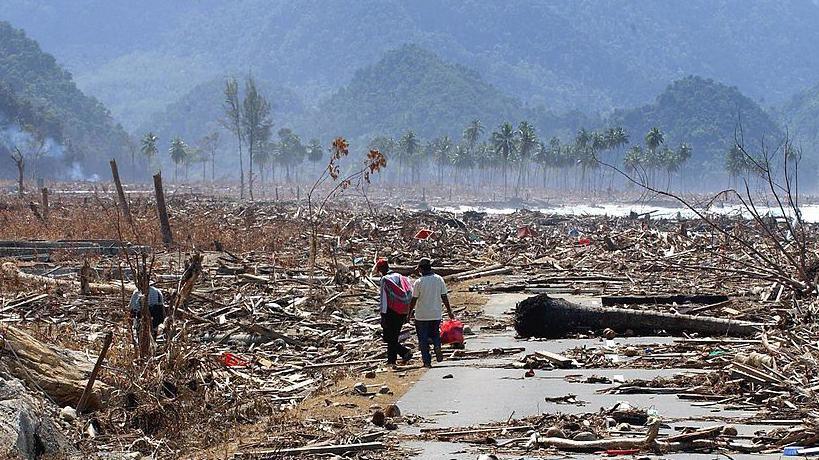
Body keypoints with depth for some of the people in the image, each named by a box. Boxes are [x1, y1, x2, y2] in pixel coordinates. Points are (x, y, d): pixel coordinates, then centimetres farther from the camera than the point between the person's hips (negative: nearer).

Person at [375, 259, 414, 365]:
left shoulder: (385, 279, -10)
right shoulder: (400, 277, 11)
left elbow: (383, 299, -12)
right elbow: (407, 297, 13)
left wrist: (383, 316, -10)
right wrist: (406, 315, 17)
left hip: (391, 312, -7)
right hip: (402, 312, 7)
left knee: (388, 338, 0)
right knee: (394, 337, 15)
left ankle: (405, 352, -14)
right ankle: (392, 360, 18)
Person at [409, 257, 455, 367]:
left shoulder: (419, 282, -12)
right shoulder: (439, 280, -2)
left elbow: (414, 300, -8)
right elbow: (444, 297, 2)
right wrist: (449, 311, 13)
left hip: (422, 316, -3)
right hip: (436, 314, 3)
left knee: (423, 338, 6)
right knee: (435, 333, 21)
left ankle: (427, 361, 4)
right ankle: (437, 346, -9)